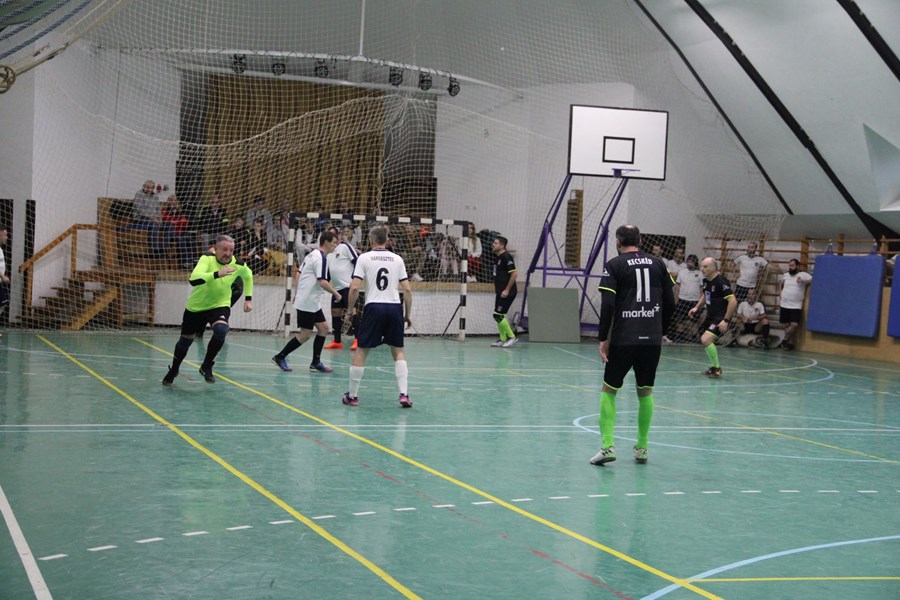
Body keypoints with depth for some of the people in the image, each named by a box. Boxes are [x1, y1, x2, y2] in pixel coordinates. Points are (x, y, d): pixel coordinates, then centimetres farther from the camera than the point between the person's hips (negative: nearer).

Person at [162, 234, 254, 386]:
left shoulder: (238, 264, -14)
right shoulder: (207, 259, -25)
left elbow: (248, 275, 12)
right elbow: (193, 279, -43)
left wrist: (248, 299, 7)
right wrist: (217, 274, -56)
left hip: (220, 306, 1)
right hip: (196, 306, -1)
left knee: (221, 330, -30)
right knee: (185, 340, 13)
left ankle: (207, 366, -7)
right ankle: (173, 370, 44)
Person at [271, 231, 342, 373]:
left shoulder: (312, 254, 12)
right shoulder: (321, 258, -17)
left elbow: (299, 274, 19)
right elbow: (322, 282, -24)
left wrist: (297, 293, 25)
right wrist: (336, 293, -11)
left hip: (313, 302, 10)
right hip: (307, 303, -10)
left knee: (323, 329, 9)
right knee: (305, 334, -3)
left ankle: (316, 362, 11)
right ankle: (280, 357, 6)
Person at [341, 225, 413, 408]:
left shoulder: (364, 258, 1)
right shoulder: (397, 259, 8)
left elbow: (355, 288, -7)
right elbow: (407, 290, 5)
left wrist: (351, 308, 8)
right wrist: (408, 315, 14)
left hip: (374, 307, -2)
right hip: (395, 307, 2)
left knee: (361, 351, 8)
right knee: (398, 351, 12)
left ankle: (352, 396, 13)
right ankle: (404, 394, 1)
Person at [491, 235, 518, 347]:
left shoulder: (506, 257, -14)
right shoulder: (497, 257, 14)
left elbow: (513, 274, -19)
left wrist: (507, 290, -20)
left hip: (507, 293, -9)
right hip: (500, 292, 9)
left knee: (498, 315, -9)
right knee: (499, 316, 11)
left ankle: (512, 337, -1)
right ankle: (503, 339, 18)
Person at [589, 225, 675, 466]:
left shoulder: (614, 265, -1)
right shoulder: (657, 263, 9)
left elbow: (607, 305, -10)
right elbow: (670, 303, 9)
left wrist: (603, 339, -5)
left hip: (623, 338, -3)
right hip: (652, 339, 3)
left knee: (609, 390, 8)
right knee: (645, 392, 15)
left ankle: (607, 446, -1)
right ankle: (642, 448, 19)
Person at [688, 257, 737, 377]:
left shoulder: (721, 282, -21)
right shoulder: (706, 280, 5)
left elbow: (733, 301, -24)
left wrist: (726, 320, -25)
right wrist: (697, 308, 12)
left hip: (721, 318, -9)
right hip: (710, 316, 9)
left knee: (706, 340, -21)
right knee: (703, 340, 16)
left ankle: (717, 368, -4)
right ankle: (714, 367, 33)